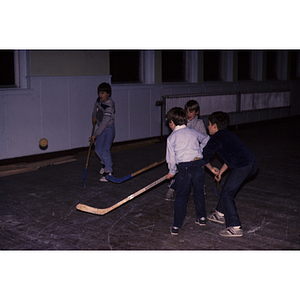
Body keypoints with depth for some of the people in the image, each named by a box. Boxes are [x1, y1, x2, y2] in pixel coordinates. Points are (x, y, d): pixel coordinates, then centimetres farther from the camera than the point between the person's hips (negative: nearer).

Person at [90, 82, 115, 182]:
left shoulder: (109, 107, -26)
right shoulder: (99, 100, -2)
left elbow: (104, 123, -28)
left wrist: (95, 135, -26)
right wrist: (94, 116, 15)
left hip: (109, 128, -8)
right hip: (101, 128, 8)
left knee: (105, 150, -17)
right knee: (98, 149, 11)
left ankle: (108, 171, -11)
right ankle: (106, 163, 36)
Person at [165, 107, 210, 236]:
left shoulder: (171, 138, -1)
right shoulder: (193, 132, 12)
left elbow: (171, 158, 0)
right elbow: (206, 139, 30)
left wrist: (172, 172, 15)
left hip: (184, 167, -4)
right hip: (199, 163, 4)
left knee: (181, 197, 4)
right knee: (199, 192, 21)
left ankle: (176, 226, 6)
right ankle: (201, 218, 35)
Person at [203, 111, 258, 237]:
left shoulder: (216, 138, 2)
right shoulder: (227, 134, 28)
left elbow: (204, 156, 8)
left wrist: (211, 169, 26)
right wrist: (221, 172, 33)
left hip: (242, 166, -9)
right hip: (253, 165, 9)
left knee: (227, 194, -1)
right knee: (228, 188, 25)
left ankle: (235, 227, -5)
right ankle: (220, 214, 38)